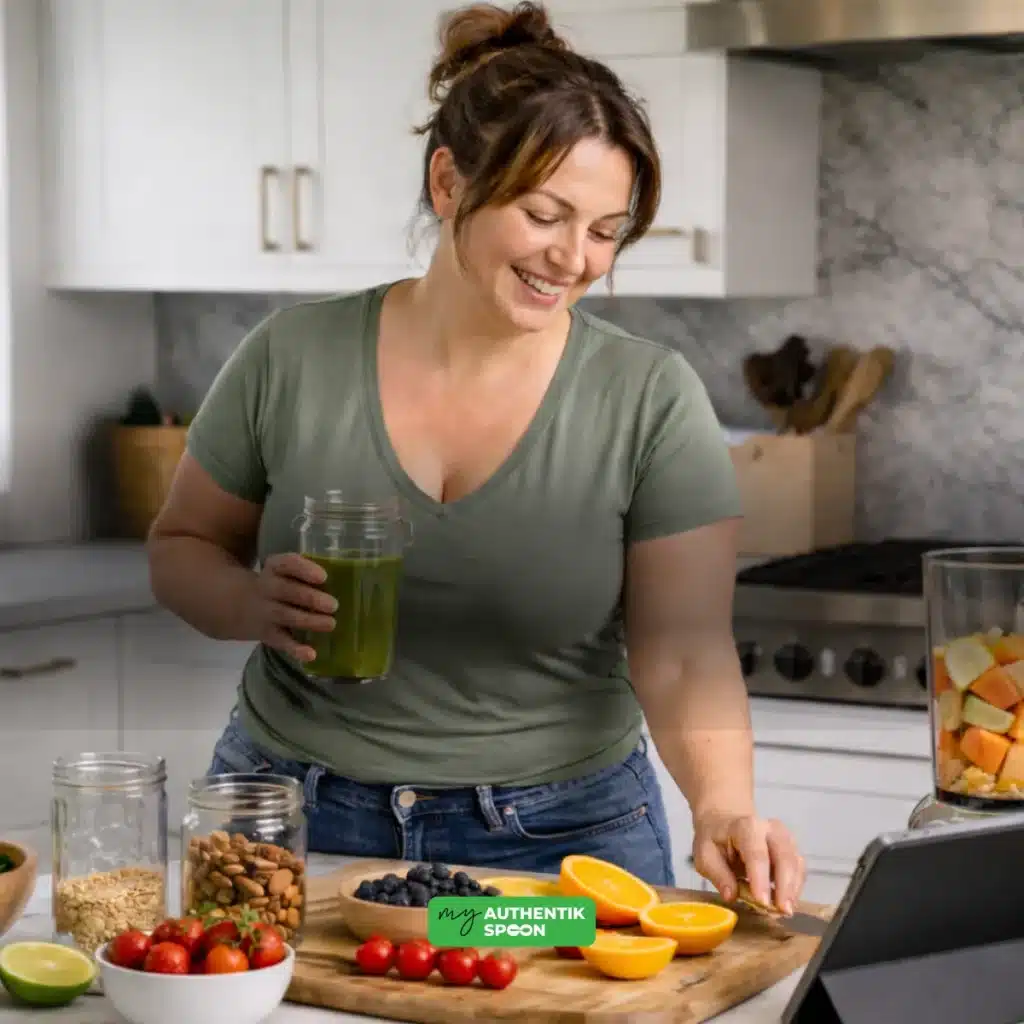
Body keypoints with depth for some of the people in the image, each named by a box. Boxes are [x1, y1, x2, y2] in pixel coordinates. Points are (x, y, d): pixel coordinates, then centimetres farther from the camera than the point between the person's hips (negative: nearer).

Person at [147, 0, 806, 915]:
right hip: (300, 825, 1)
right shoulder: (295, 358, -7)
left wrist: (723, 805, -33)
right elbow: (182, 547, 6)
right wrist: (258, 605, -16)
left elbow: (683, 652, -14)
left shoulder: (651, 401, -10)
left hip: (562, 839, -1)